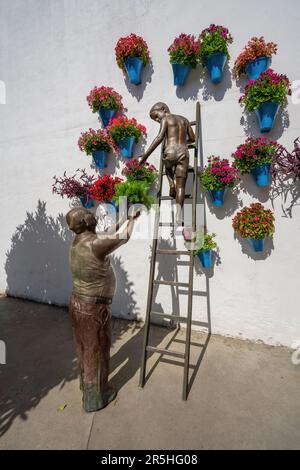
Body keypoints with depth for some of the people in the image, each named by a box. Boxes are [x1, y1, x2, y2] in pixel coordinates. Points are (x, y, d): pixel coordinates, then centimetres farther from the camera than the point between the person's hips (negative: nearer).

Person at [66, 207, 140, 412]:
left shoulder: (77, 242, 0)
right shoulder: (94, 244, -27)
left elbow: (109, 236, 8)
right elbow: (123, 237, -18)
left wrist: (126, 219, 7)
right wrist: (132, 218, -1)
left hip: (77, 302, 8)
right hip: (94, 308, -8)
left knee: (84, 348, 26)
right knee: (96, 353, 12)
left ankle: (86, 385, 49)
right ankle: (95, 398, 32)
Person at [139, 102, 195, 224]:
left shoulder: (165, 119, 8)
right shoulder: (184, 119, 24)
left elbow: (160, 137, -8)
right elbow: (192, 138, 28)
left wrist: (146, 155, -13)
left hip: (170, 151, -3)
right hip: (183, 153, 3)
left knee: (168, 168, 33)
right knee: (181, 186, 2)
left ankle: (171, 185, 12)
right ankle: (179, 211, -11)